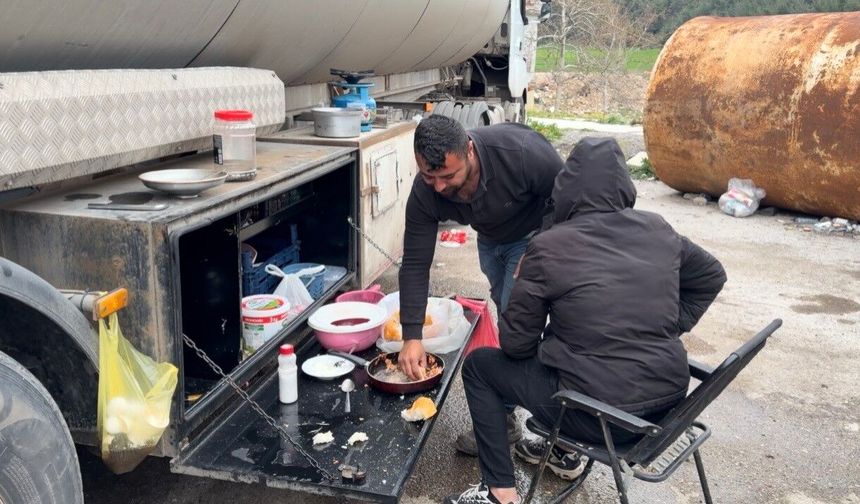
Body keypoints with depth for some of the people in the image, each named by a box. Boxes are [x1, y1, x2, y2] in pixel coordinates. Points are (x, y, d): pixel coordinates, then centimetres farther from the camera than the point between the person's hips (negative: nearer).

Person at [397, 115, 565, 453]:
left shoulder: (520, 151, -41)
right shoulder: (424, 193, -29)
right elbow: (415, 264, -23)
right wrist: (411, 336, -27)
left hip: (534, 234, -4)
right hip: (490, 240, 5)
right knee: (506, 313, 16)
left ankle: (501, 418, 1)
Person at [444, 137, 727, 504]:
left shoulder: (548, 247, -14)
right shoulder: (658, 230, 1)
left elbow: (515, 344, -7)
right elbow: (711, 276, 18)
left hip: (601, 416, -6)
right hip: (669, 398, 6)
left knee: (479, 365, 13)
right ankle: (564, 451, 40)